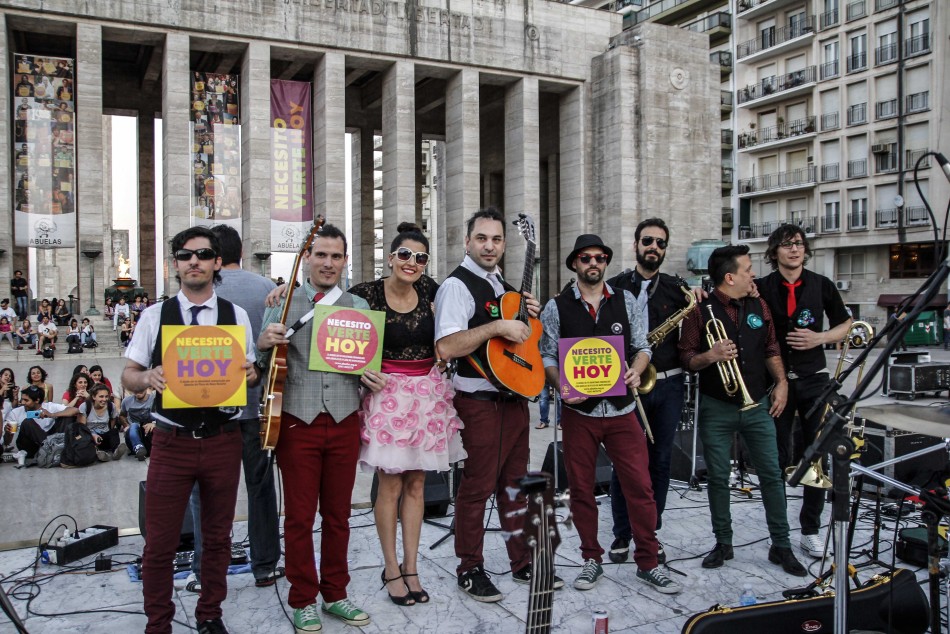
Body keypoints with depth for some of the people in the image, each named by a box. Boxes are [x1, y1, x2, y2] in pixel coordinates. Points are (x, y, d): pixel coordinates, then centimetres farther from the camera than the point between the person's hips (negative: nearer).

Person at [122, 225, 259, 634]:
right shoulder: (155, 316, 2)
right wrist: (147, 377, -19)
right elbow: (128, 376, 4)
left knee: (217, 538, 14)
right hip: (172, 442, -1)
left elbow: (250, 373, 9)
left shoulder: (237, 315, 4)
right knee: (160, 543, 5)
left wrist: (250, 373, -14)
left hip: (223, 441, 1)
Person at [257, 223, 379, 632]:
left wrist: (370, 376, -11)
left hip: (344, 422, 2)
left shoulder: (359, 307, 9)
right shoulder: (284, 304, 4)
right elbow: (260, 363, 5)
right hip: (297, 421, -2)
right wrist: (264, 343, -17)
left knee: (338, 514, 12)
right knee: (299, 516, 6)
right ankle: (303, 599, 23)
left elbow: (369, 361, 11)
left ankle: (335, 593, 29)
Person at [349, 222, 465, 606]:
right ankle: (391, 569, 19)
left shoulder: (427, 288, 1)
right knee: (391, 486, 2)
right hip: (389, 393, -4)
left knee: (416, 485, 10)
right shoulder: (367, 294, -10)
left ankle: (410, 568, 21)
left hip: (428, 392, 4)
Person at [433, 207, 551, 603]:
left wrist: (528, 317, 7)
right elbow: (446, 348, -24)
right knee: (477, 487, 0)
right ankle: (470, 570, 16)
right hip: (479, 402, -8)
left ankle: (523, 563, 27)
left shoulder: (502, 285, 16)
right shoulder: (457, 285, -11)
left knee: (515, 482, 15)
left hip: (514, 396, 8)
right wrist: (497, 327, -25)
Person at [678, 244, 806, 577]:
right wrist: (709, 356, -26)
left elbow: (771, 349, 14)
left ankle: (781, 546, 16)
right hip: (716, 409, -3)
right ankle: (723, 543, 22)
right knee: (718, 478, 7)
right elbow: (686, 357, -7)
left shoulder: (758, 306, 7)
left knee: (772, 474, 3)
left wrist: (781, 382, 2)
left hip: (757, 405, 3)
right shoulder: (701, 310, -7)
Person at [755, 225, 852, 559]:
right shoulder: (762, 288, -1)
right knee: (777, 458, 4)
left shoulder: (821, 285, 3)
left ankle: (811, 530, 18)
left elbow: (845, 325, 11)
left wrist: (819, 337, -9)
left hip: (814, 378, 1)